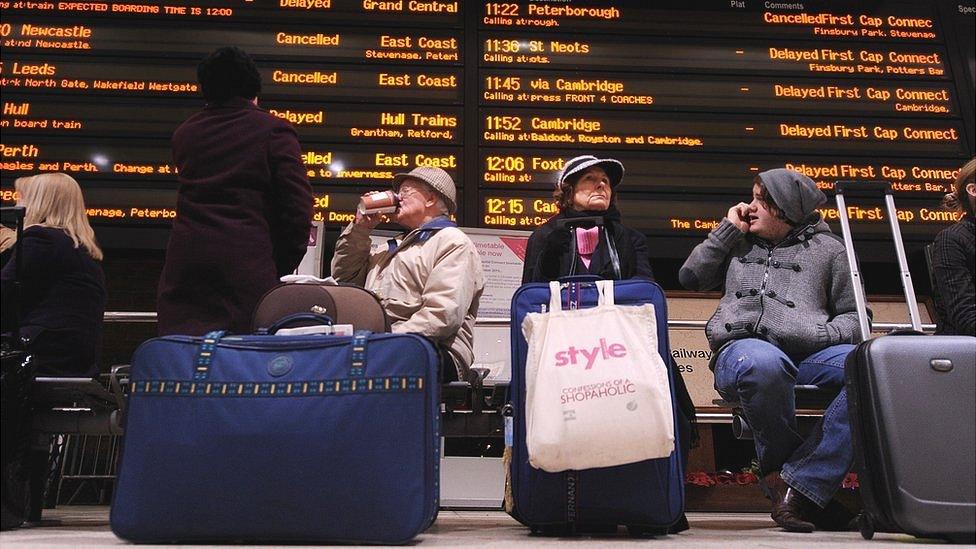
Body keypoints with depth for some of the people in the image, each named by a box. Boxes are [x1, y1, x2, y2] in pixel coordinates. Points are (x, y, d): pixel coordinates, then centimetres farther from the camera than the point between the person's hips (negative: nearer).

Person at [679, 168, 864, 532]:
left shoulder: (827, 249, 22)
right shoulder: (740, 244, 29)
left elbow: (854, 316, 19)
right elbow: (690, 277, 21)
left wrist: (826, 334, -4)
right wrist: (728, 228, 18)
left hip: (807, 354, 1)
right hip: (742, 348, -1)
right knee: (763, 363, -40)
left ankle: (796, 484, -27)